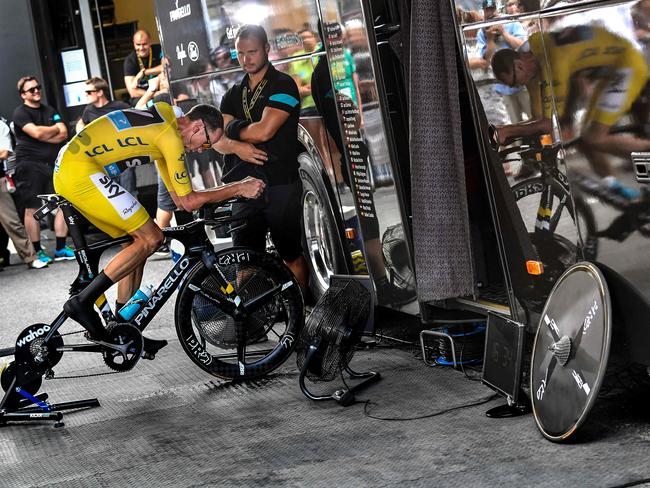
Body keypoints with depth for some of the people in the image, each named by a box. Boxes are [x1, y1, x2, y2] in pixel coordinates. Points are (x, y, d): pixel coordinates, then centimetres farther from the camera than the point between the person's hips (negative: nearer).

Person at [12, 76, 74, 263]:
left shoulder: (50, 111, 17)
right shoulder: (20, 113, -1)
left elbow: (64, 134, 4)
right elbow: (36, 132, -17)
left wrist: (43, 135, -10)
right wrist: (55, 129, 1)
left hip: (53, 163, 5)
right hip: (30, 165, -5)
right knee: (32, 208, -4)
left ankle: (61, 249, 8)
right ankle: (37, 251, 3)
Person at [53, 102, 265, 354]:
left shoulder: (164, 116, 19)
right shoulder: (170, 137, -11)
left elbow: (179, 198, 23)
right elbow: (189, 201, -5)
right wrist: (239, 188, -1)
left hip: (65, 170, 10)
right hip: (82, 172, -10)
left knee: (138, 241, 13)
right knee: (150, 238, -9)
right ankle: (83, 301, -9)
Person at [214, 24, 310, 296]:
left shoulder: (282, 86, -3)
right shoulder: (233, 95, 16)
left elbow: (264, 130, -15)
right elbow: (218, 141, 5)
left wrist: (234, 129, 1)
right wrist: (237, 146, -16)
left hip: (281, 185, -5)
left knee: (292, 255, 2)